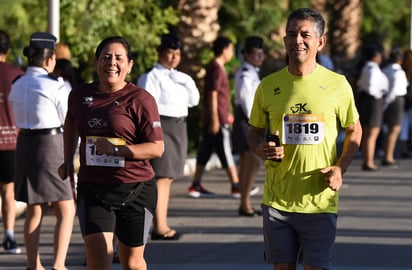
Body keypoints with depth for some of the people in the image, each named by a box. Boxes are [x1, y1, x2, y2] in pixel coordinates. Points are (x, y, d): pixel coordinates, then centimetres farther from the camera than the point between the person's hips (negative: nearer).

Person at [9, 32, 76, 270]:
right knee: (66, 211, -1)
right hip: (51, 144, -7)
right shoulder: (54, 85, -12)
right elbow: (68, 120, -6)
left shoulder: (17, 86, 8)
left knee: (35, 210, 15)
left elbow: (19, 120, 14)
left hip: (25, 144, 7)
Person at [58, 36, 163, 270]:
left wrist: (116, 150, -21)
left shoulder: (140, 99, -8)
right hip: (92, 190, 2)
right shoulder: (80, 95, 7)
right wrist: (68, 160, 24)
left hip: (135, 190, -2)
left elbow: (157, 148, -11)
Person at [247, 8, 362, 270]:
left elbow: (355, 131, 10)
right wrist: (261, 148, -9)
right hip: (277, 199, 2)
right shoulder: (268, 86, 3)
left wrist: (340, 168, -6)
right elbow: (255, 132, 15)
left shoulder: (337, 84, -1)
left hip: (320, 201, -2)